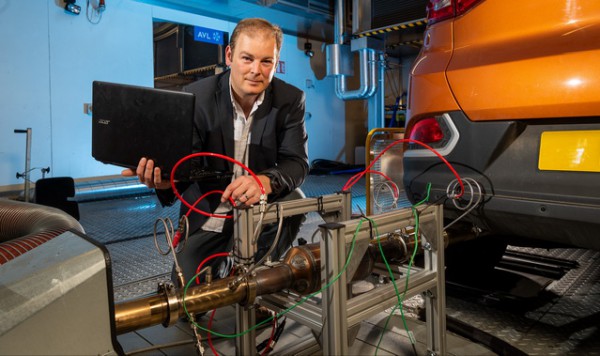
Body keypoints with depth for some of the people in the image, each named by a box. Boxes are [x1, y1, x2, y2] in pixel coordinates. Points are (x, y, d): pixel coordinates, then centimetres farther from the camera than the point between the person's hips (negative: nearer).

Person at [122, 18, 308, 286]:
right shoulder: (196, 96, -12)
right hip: (207, 213, 1)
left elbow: (296, 163, -18)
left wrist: (266, 181, -41)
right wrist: (165, 179, -38)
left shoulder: (290, 100, -10)